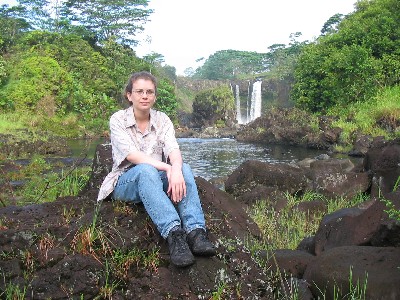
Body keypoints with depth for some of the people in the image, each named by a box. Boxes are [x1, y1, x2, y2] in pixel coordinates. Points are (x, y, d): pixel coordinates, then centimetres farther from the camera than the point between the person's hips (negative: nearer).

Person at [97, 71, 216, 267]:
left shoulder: (162, 120, 4)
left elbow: (173, 150, -13)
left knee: (184, 168, -27)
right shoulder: (118, 120, -6)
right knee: (146, 171, -37)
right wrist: (167, 168, -33)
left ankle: (196, 231, -42)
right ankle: (173, 233, -53)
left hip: (156, 177, 3)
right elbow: (132, 155, -20)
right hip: (125, 183, -3)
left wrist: (175, 168, -37)